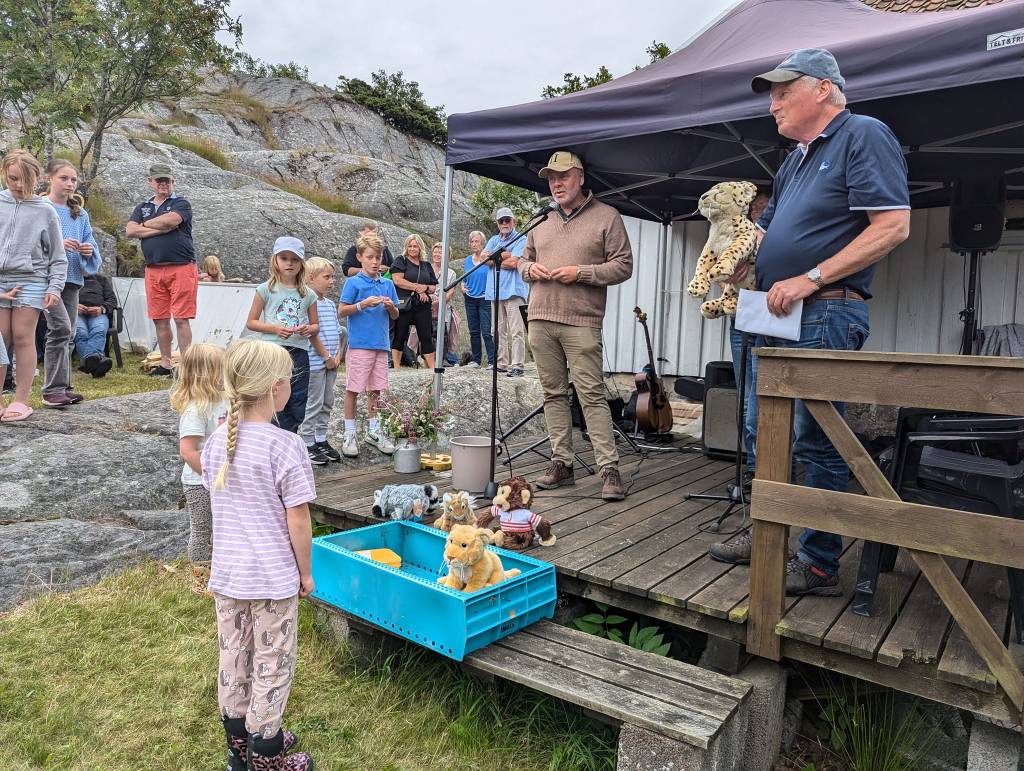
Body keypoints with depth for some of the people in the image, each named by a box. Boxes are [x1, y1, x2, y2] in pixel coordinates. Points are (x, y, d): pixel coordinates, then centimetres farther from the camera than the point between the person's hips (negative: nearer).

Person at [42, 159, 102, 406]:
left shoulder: (80, 214, 16)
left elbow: (91, 243, 16)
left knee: (68, 333, 8)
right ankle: (53, 390, -11)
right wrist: (57, 245, -20)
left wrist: (89, 250, -6)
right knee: (61, 328, -16)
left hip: (72, 278, 6)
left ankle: (63, 386, 16)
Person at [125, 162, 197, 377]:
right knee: (159, 319, 7)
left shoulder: (181, 204, 5)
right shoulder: (142, 207, 20)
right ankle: (165, 363, 16)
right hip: (153, 270, 5)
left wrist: (144, 225, 3)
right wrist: (160, 228, -5)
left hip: (181, 268, -5)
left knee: (181, 319, -7)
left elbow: (169, 220, -15)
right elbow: (130, 231, 5)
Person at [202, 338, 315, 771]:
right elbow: (297, 521, -17)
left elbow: (219, 507, 7)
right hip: (273, 577, -6)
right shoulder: (285, 446, -21)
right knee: (273, 666, 11)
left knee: (234, 659, 20)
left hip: (227, 573, 6)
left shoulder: (215, 442, -2)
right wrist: (306, 572, -3)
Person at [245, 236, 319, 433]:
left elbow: (315, 325, 16)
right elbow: (251, 322, 2)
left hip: (299, 353, 3)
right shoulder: (266, 289, 2)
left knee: (297, 411, 7)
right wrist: (275, 329, -14)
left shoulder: (308, 294, 8)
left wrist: (308, 329, -7)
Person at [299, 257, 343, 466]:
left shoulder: (331, 304, 15)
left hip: (331, 363, 8)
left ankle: (321, 440, 25)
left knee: (327, 403, 14)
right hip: (315, 362, -8)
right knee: (313, 405, -1)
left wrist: (337, 355, 2)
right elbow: (312, 333, -16)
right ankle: (308, 444, 8)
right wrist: (326, 357, -13)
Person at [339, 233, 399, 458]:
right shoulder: (353, 283, -3)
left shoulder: (387, 284, 11)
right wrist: (363, 304, -18)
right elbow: (342, 310, -6)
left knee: (375, 389, 11)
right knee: (353, 389, 0)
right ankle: (350, 434, 10)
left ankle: (373, 431, 23)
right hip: (359, 344, -5)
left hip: (381, 344, 5)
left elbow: (395, 316, 14)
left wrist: (391, 307, -7)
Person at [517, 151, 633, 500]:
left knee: (592, 395, -8)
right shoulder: (541, 223, 19)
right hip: (540, 319, 5)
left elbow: (623, 266, -1)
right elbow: (524, 260, 27)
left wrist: (580, 272, -13)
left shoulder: (606, 217, 4)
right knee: (553, 393, 7)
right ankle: (561, 463, 15)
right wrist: (530, 269, 2)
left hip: (581, 323, -5)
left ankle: (609, 468, -3)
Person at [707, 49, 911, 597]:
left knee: (816, 441, -5)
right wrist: (731, 278, 9)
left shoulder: (863, 136, -4)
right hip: (776, 318, 9)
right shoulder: (795, 160, 22)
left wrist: (809, 279, -18)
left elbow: (893, 226, -15)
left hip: (826, 315, -9)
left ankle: (820, 563, 7)